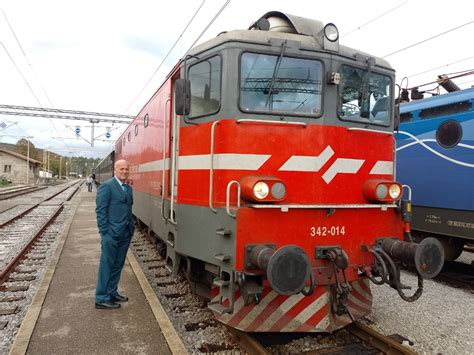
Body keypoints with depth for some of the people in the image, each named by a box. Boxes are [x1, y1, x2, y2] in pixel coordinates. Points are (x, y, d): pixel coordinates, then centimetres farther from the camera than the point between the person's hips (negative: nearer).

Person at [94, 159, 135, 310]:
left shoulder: (128, 188, 14)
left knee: (118, 265, 15)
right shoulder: (106, 186, -10)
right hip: (111, 234, -7)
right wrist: (104, 233, -14)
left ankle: (112, 293, 29)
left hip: (125, 234, 8)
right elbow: (100, 210, -13)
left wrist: (131, 228, 10)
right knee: (107, 266, 1)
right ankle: (102, 299, 11)